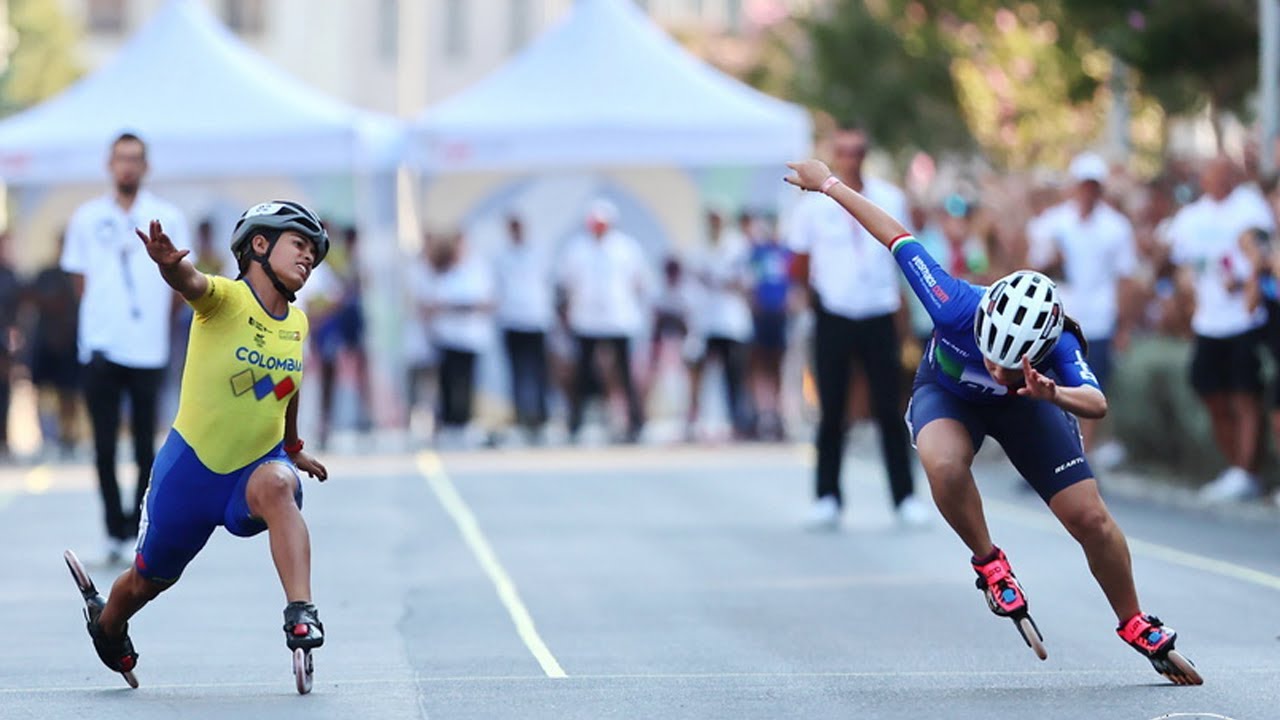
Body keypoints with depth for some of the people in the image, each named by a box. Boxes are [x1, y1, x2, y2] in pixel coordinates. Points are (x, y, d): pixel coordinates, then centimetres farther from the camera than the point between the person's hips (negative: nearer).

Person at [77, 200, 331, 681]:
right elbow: (189, 282, -39)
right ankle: (107, 624, 50)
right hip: (193, 468, -2)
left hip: (259, 463, 2)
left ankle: (301, 613, -46)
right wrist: (169, 262, -63)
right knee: (150, 579, 15)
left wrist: (293, 448, 36)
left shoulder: (297, 324, 3)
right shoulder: (225, 298, -15)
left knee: (275, 483, -36)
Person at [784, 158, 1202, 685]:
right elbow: (894, 237, -30)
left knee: (1090, 518, -6)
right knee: (944, 465, -38)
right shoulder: (958, 309, -40)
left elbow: (1097, 403, -54)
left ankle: (1137, 628, 18)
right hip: (947, 394, -1)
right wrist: (827, 183, -22)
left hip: (1024, 407, 1)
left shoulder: (1059, 346, -37)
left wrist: (1054, 394, -75)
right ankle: (988, 562, -11)